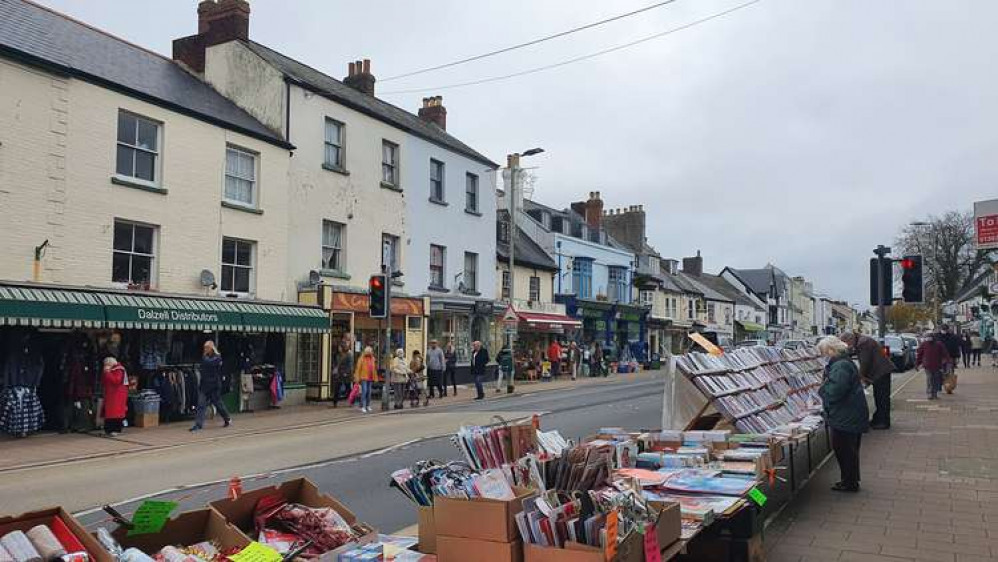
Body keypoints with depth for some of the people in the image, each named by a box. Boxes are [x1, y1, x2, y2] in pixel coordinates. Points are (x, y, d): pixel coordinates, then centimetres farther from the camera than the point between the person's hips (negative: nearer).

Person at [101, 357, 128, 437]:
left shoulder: (118, 370, -9)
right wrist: (105, 373, -1)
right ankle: (109, 429, 13)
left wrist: (108, 373, -18)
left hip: (118, 394, -9)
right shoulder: (108, 371, 16)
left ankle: (117, 430, -11)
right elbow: (103, 382, 13)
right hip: (109, 394, 9)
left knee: (116, 412, -11)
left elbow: (116, 380, -23)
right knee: (108, 412, 7)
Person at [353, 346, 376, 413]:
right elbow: (358, 369, -5)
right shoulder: (362, 358, -4)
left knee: (369, 392, 9)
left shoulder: (372, 359, 13)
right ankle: (362, 407, -8)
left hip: (370, 378, 5)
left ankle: (368, 406, 18)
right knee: (364, 391, -10)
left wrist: (375, 378, 14)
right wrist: (357, 378, -10)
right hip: (364, 378, -5)